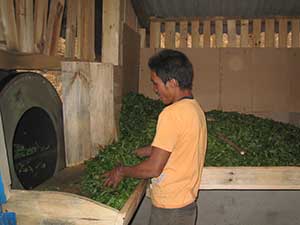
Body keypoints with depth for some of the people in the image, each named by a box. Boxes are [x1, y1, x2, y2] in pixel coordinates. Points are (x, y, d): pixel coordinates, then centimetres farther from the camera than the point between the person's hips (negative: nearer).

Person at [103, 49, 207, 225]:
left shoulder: (172, 113, -23)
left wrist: (121, 172, -6)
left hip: (170, 209, -8)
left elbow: (153, 168, -22)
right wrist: (136, 152, 17)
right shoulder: (195, 108, 4)